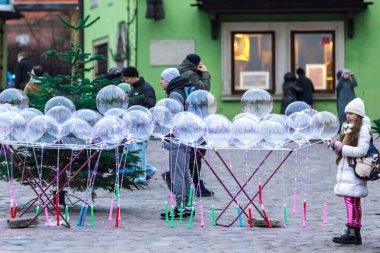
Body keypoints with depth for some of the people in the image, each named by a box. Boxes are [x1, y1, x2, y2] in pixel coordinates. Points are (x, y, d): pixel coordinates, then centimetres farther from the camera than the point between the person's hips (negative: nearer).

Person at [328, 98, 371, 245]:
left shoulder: (363, 129, -8)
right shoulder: (347, 128, 18)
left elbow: (361, 150, -17)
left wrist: (342, 148, -18)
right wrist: (335, 145, 1)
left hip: (354, 171, -8)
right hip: (345, 170, 8)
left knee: (351, 200, -14)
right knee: (354, 202, 11)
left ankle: (351, 232, -17)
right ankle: (356, 233, 14)